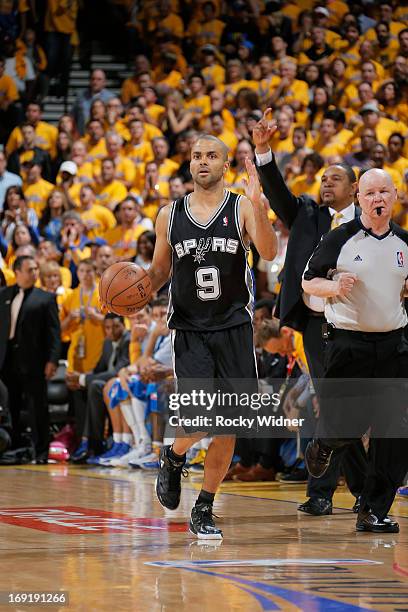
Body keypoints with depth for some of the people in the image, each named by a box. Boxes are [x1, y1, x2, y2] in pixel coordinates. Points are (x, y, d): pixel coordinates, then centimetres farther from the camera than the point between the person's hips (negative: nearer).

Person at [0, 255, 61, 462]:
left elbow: (54, 332, -3)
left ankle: (41, 451, 5)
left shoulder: (45, 298, 1)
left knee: (37, 407, -1)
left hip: (32, 360, -3)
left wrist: (52, 360, -12)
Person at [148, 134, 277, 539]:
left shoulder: (242, 208, -1)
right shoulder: (169, 215, 6)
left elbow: (269, 253, -17)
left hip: (233, 327, 0)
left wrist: (256, 205, -31)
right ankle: (172, 458, 17)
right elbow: (159, 271, 16)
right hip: (189, 330, 0)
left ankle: (203, 510, 16)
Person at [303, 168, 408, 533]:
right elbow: (308, 282, 1)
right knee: (345, 427, -3)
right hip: (349, 343, -3)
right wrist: (333, 287, -18)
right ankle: (324, 445, 35)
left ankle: (374, 511, 5)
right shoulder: (340, 239, -4)